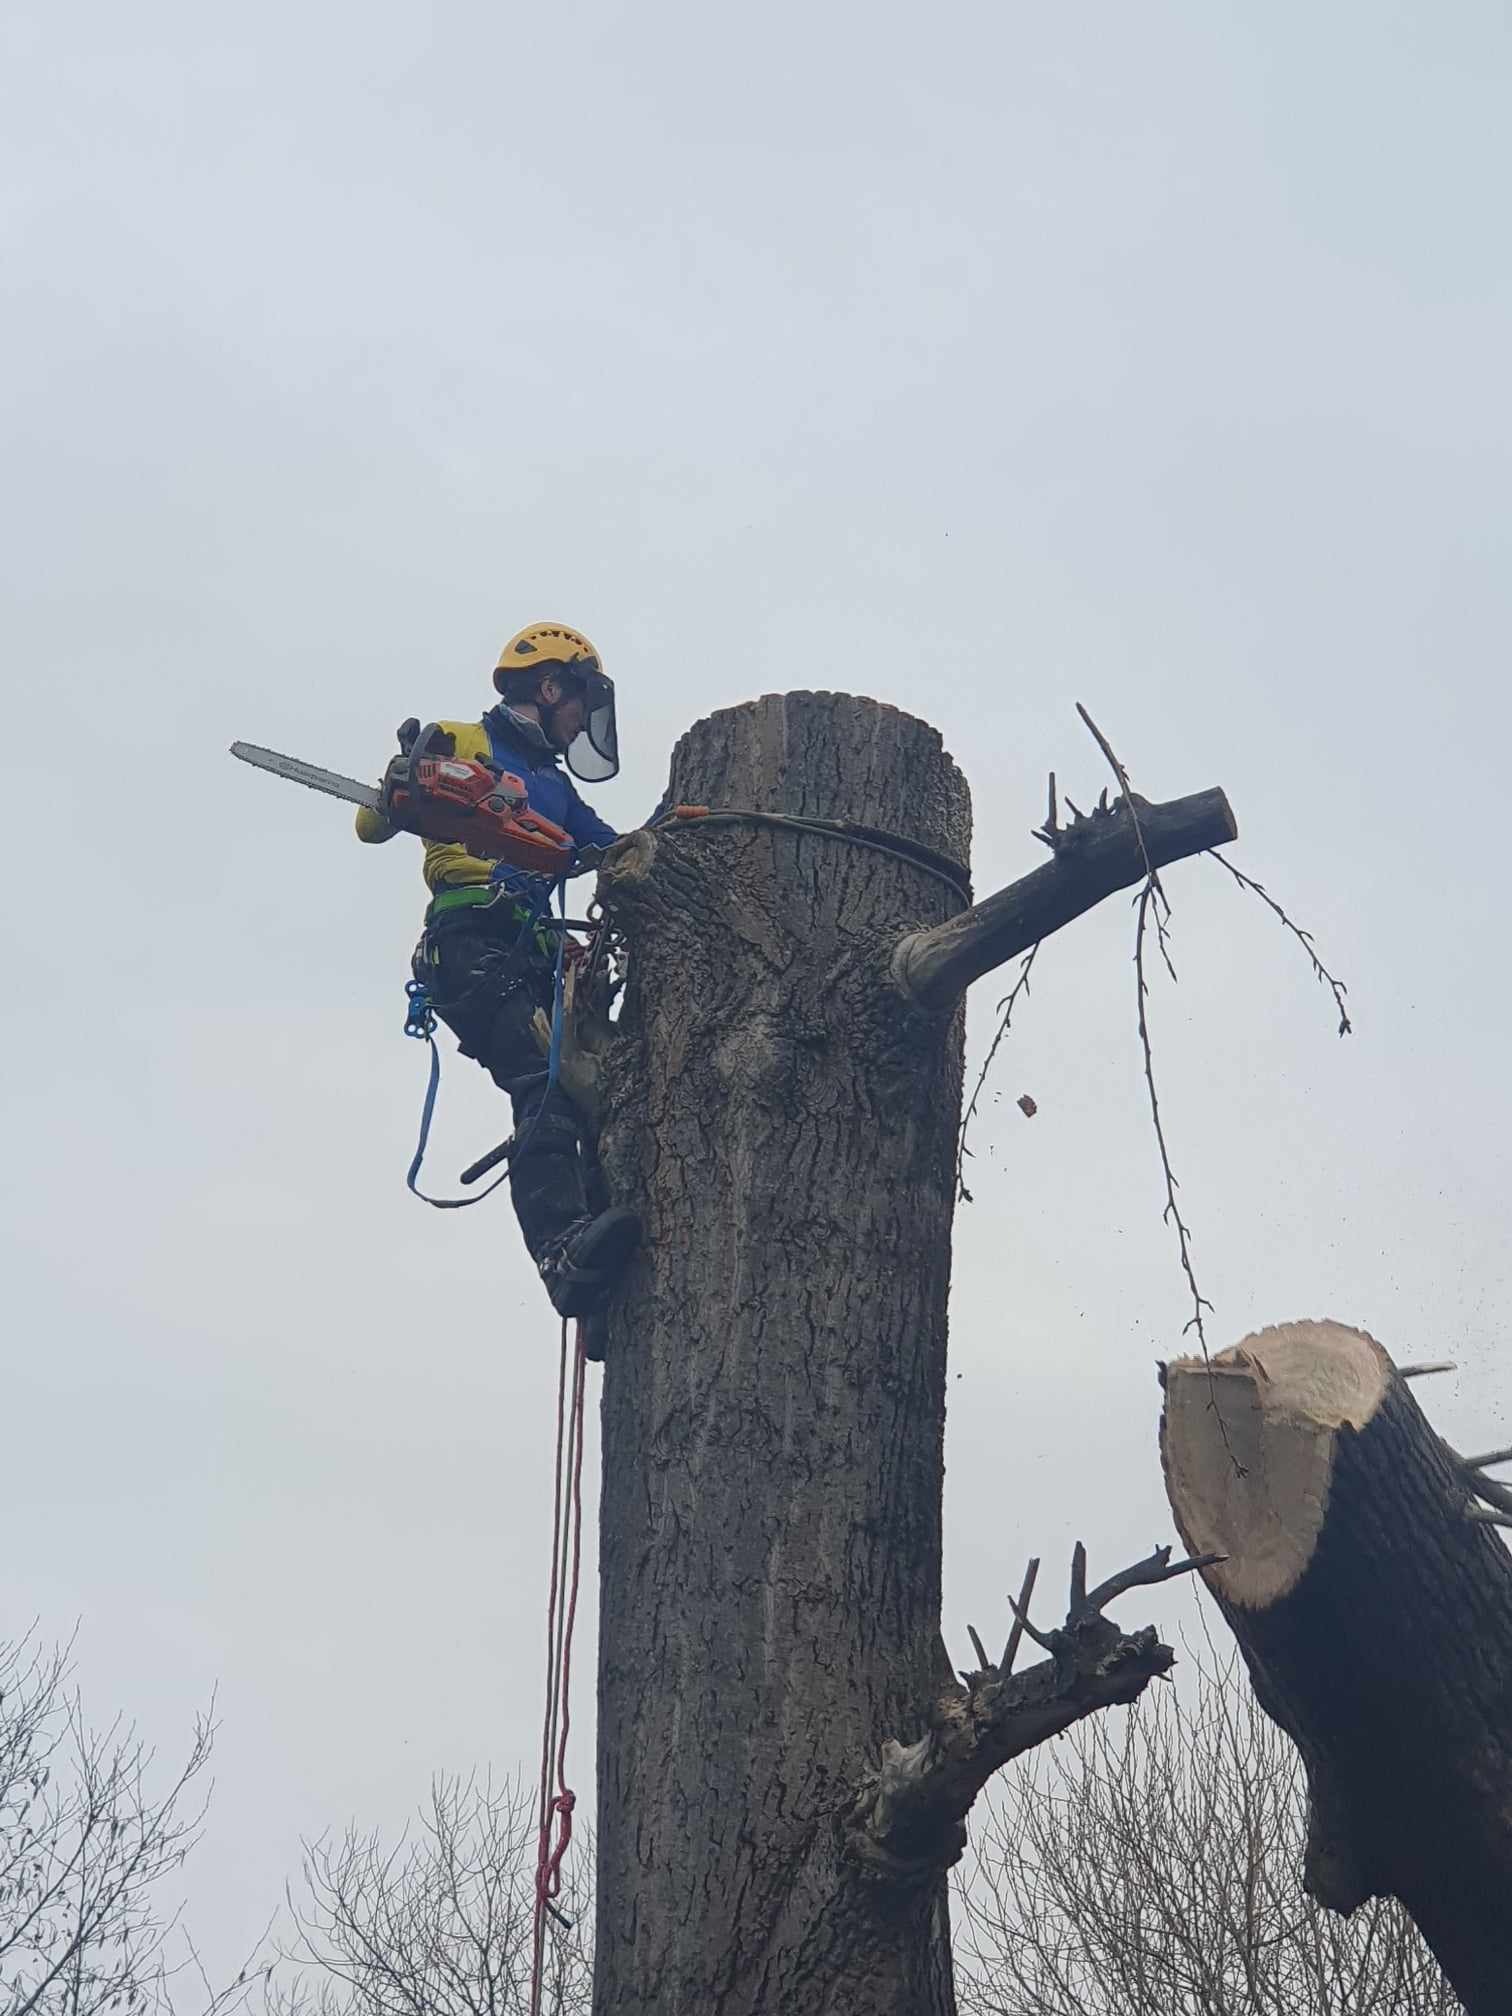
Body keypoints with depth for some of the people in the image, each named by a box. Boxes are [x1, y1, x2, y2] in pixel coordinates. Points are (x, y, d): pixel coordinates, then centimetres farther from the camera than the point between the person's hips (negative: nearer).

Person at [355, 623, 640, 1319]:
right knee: (548, 1084, -28)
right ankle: (564, 1253, -45)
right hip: (474, 943, -8)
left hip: (537, 957, 8)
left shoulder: (554, 785, 33)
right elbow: (372, 824, 4)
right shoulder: (459, 744, 12)